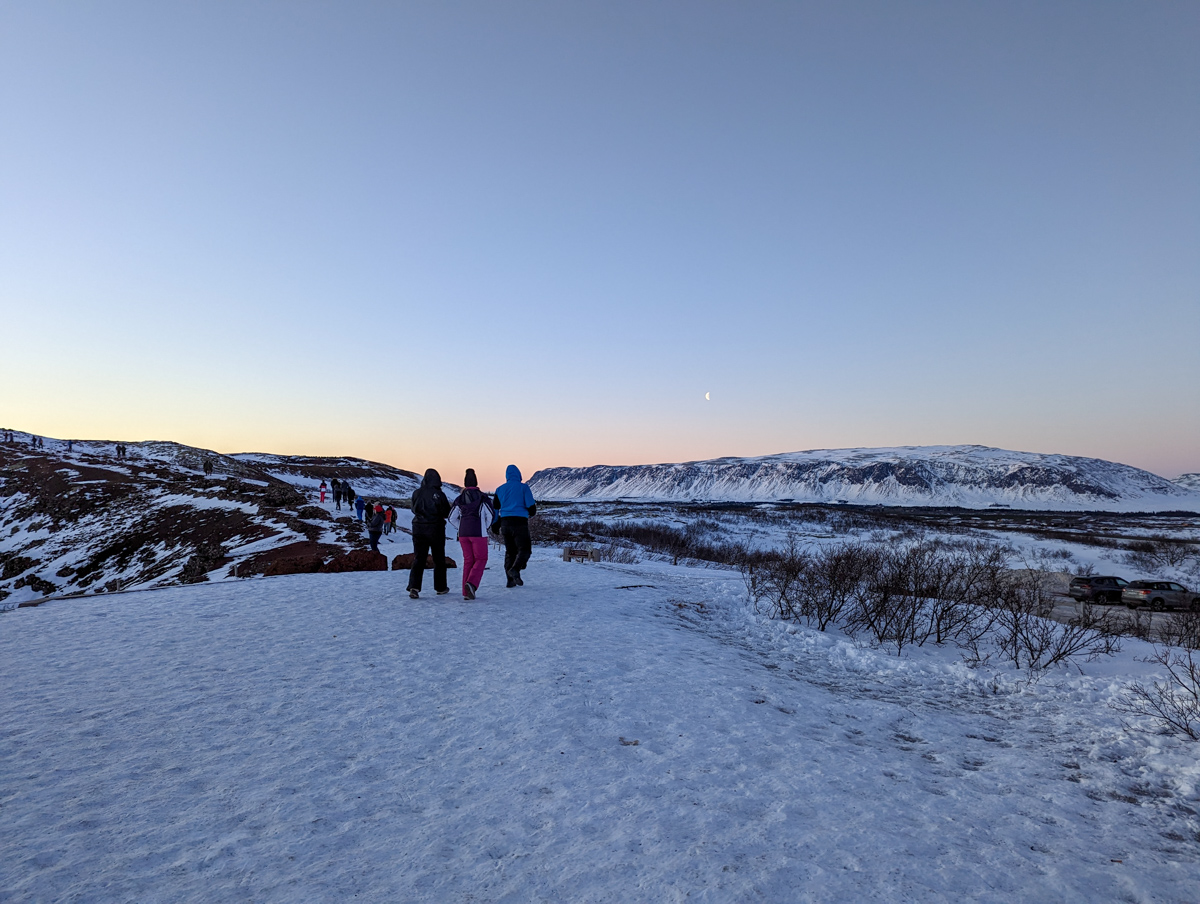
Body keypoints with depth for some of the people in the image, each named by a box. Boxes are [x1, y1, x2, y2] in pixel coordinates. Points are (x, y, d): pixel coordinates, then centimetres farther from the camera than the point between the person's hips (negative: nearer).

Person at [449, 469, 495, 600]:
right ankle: (471, 583, -15)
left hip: (463, 534, 4)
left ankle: (466, 592, 10)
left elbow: (452, 518, 7)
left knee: (468, 560, 12)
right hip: (478, 534, -4)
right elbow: (491, 515, -3)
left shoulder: (459, 499, 4)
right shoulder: (482, 498, -5)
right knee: (481, 559, 7)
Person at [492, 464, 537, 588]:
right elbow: (531, 506, -4)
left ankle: (510, 580, 10)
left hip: (505, 523, 4)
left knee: (510, 551, 13)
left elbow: (494, 509, 14)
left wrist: (497, 527, 25)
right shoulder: (523, 487, 0)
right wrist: (531, 513, 18)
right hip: (520, 522, -4)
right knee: (524, 550, 1)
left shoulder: (500, 489, 12)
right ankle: (515, 569, -24)